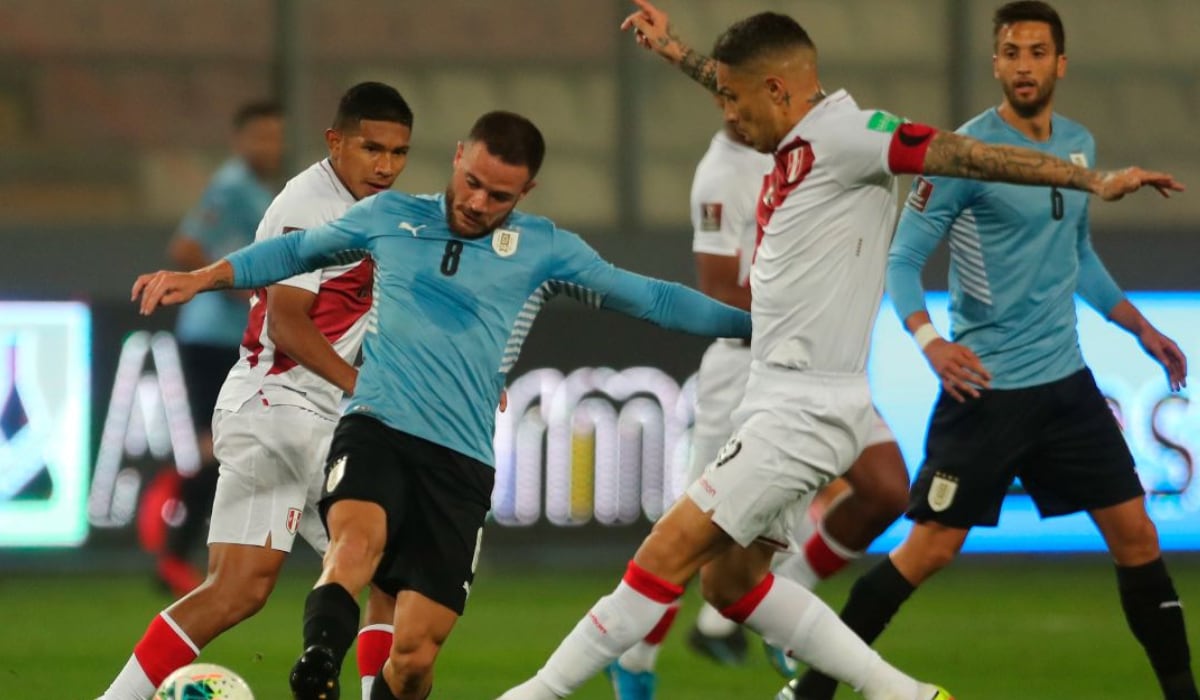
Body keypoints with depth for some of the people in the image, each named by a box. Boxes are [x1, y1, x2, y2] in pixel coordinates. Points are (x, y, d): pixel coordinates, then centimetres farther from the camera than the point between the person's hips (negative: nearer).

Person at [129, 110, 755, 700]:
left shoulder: (543, 250, 9)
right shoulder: (390, 217, 12)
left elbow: (649, 299, 11)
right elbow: (295, 252, 27)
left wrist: (752, 323, 7)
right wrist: (200, 279, 22)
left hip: (461, 461, 0)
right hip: (375, 429, 0)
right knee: (357, 541, -35)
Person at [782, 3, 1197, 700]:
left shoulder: (1080, 145, 8)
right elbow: (903, 258, -10)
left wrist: (1140, 326, 21)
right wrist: (930, 338, -27)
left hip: (1067, 381, 6)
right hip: (986, 384, -6)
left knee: (1135, 533, 4)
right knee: (932, 546, -6)